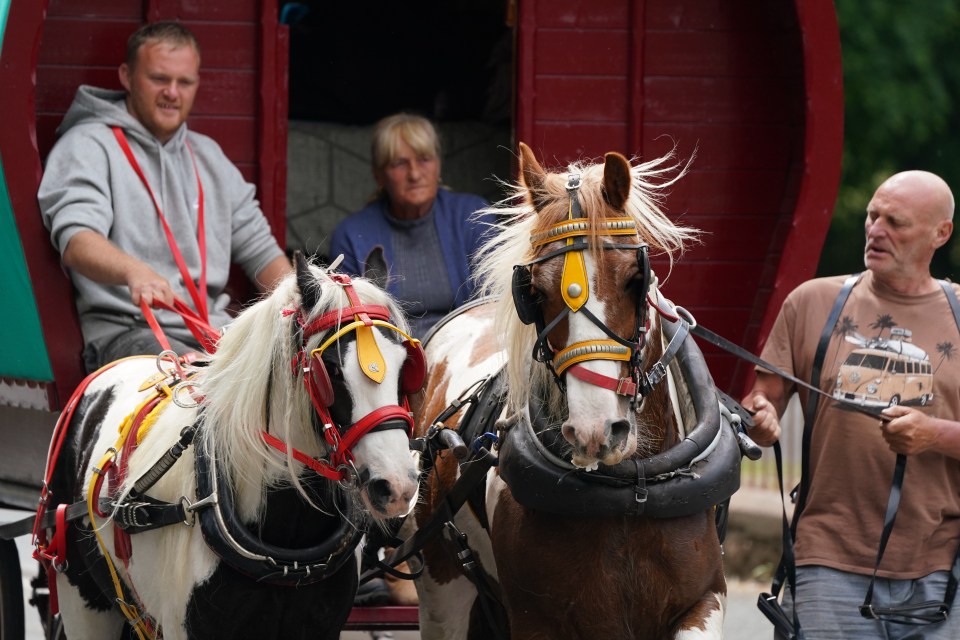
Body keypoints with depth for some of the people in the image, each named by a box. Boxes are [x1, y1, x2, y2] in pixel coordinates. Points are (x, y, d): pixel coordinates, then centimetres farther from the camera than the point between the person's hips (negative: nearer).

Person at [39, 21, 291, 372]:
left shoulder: (207, 156, 25)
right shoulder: (87, 146, 1)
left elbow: (258, 247, 27)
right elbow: (76, 240, -17)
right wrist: (135, 272, -39)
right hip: (126, 328, -6)